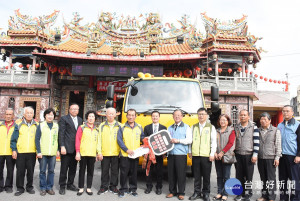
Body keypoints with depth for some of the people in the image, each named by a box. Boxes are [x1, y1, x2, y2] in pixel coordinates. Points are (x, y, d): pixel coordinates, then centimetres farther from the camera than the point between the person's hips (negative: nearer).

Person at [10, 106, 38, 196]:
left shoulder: (37, 125, 6)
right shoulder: (19, 125, 4)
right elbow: (14, 138, 4)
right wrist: (14, 150, -2)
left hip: (32, 152, 1)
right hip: (20, 152, 0)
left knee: (30, 171, 8)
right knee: (20, 171, 5)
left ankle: (29, 187, 22)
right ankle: (20, 188, 19)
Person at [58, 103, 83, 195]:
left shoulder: (80, 120, 13)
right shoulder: (64, 119, -3)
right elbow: (61, 134, -8)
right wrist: (62, 146, -15)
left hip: (76, 148, 5)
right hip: (67, 148, -5)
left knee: (73, 168, 13)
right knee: (64, 168, 4)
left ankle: (70, 184, 27)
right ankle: (62, 186, 17)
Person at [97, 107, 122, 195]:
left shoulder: (119, 126, 5)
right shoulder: (102, 126, 6)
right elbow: (99, 139, 4)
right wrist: (99, 152, -3)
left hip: (116, 153, 0)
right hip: (104, 153, 0)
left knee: (115, 171, 8)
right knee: (104, 171, 8)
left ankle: (113, 186, 22)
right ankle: (104, 187, 22)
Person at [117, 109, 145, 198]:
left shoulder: (139, 127, 8)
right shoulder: (122, 127, -1)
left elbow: (142, 137, 13)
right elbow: (119, 140, -6)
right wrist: (127, 149, -13)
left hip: (135, 154, 2)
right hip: (124, 154, -2)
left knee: (134, 173, 10)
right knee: (124, 173, 3)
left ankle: (133, 189, 24)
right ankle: (123, 189, 18)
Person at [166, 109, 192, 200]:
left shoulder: (186, 127, 5)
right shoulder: (169, 128, 18)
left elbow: (189, 140, -5)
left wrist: (178, 141, -14)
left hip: (181, 154, -4)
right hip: (171, 154, 4)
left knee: (181, 174, -1)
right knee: (171, 174, 6)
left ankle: (181, 193, 11)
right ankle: (172, 191, 19)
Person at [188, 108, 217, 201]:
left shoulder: (211, 127, 4)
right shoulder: (194, 127, 11)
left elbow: (214, 141, 1)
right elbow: (190, 140, 13)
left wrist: (212, 154, -4)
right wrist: (190, 151, 8)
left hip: (206, 155, -2)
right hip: (195, 155, 2)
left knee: (206, 175, 4)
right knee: (196, 175, 8)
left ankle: (206, 193, 17)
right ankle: (197, 192, 19)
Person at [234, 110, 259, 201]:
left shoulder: (253, 127, -3)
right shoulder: (236, 128, 9)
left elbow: (256, 142, -7)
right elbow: (233, 141, 15)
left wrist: (255, 154, -12)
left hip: (249, 155, -3)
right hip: (238, 155, 4)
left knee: (248, 176, 4)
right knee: (239, 176, 8)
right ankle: (240, 193, 22)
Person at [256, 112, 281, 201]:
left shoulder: (276, 130, 0)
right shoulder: (258, 130, 9)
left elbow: (278, 145, -2)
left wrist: (277, 157, -8)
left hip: (271, 158, -3)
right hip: (260, 158, 4)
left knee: (271, 179, 1)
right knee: (263, 178, 11)